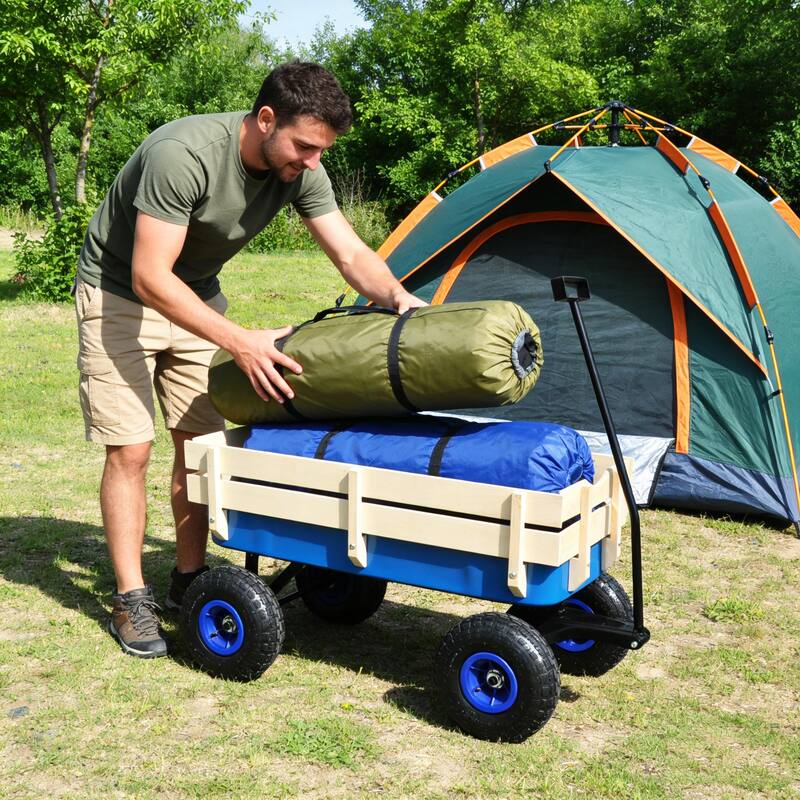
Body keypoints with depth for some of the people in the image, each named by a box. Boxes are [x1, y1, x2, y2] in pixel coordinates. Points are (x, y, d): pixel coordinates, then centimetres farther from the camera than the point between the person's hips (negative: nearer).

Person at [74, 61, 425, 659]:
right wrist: (242, 343, -39)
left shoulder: (301, 171, -14)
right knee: (130, 449, -7)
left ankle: (188, 580, 18)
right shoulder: (183, 154, -34)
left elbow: (353, 254, -9)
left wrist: (396, 295, -31)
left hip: (196, 296, 6)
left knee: (201, 440, 5)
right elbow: (150, 278, -34)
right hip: (119, 296, -6)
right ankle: (131, 599, 4)